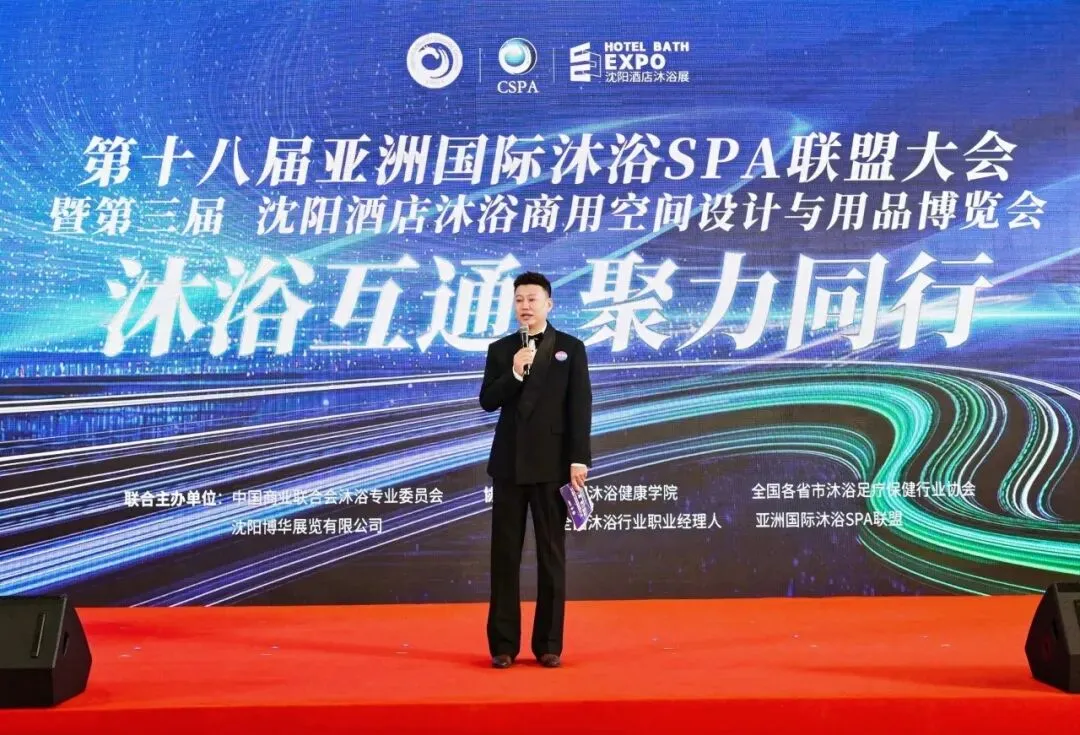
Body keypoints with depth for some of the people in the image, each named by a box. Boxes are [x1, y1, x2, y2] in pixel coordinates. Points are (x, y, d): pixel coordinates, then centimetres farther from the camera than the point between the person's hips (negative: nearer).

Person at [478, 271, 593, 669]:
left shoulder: (571, 348, 2)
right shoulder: (500, 349, 9)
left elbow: (580, 407, -3)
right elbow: (487, 401, 1)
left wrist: (579, 459, -10)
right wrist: (514, 373, -15)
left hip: (552, 464, -2)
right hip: (509, 463, 2)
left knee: (552, 554, 4)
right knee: (505, 554, 5)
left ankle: (549, 643, 13)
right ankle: (503, 643, 12)